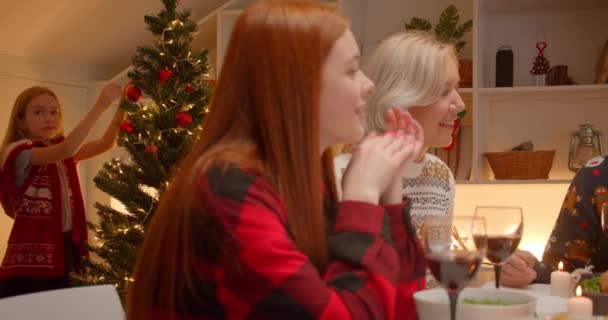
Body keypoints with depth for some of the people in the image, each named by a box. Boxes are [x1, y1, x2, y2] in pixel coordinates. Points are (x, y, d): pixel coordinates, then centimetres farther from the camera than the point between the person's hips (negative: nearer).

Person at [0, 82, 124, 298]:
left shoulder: (62, 153, 15)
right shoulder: (18, 152, -8)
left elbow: (106, 144, 2)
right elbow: (67, 148, -25)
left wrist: (121, 108, -13)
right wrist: (100, 106, -26)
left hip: (63, 251, 7)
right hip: (30, 259, -7)